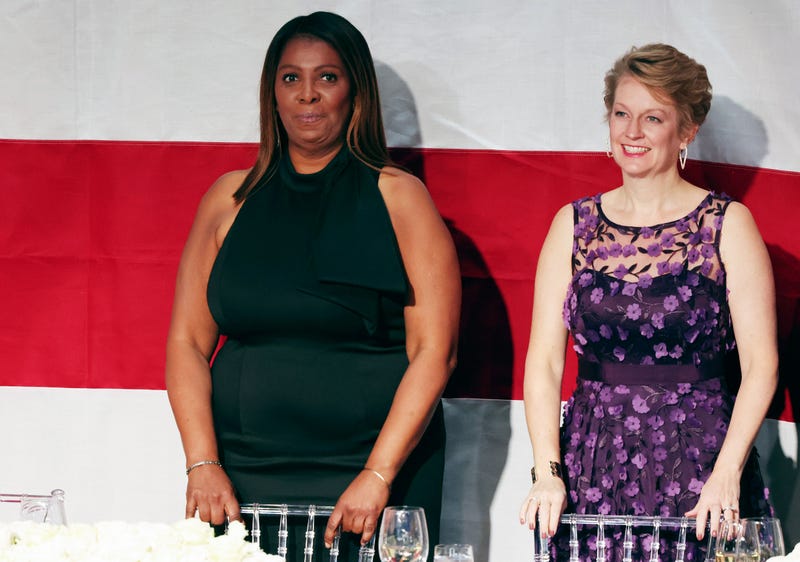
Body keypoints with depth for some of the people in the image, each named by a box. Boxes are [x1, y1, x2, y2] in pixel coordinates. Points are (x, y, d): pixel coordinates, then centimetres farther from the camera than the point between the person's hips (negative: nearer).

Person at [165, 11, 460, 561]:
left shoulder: (398, 198, 2)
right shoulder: (232, 199, 9)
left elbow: (434, 351, -5)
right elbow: (187, 341, 7)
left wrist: (377, 476, -13)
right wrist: (203, 465, -6)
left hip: (373, 472, -2)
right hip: (242, 480, 2)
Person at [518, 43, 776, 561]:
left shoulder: (728, 225, 0)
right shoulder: (574, 226, 8)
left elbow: (761, 364, -5)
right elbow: (544, 361, 3)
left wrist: (726, 473, -16)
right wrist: (547, 472, -9)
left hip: (698, 459, -2)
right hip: (593, 461, 2)